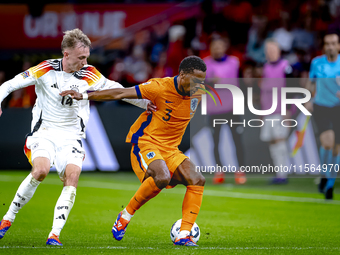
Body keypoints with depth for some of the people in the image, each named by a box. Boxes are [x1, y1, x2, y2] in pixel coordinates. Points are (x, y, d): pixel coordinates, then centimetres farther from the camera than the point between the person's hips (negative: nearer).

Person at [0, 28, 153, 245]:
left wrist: (147, 103, 0)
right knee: (41, 170, -28)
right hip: (44, 131, -2)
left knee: (72, 177, -23)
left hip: (71, 136, 2)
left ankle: (55, 234, -21)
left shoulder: (89, 75, -2)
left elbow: (116, 91, 6)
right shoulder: (46, 70, -6)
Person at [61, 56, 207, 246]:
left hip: (170, 149, 6)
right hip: (145, 142, -6)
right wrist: (85, 96, -12)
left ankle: (184, 235, -14)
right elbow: (120, 94, -13)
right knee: (162, 177, -33)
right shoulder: (161, 87, -18)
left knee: (197, 180, -15)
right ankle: (126, 215, -11)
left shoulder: (198, 91, -2)